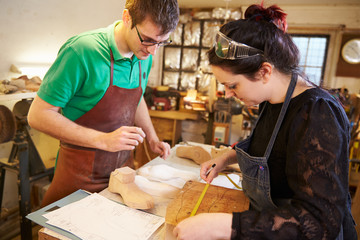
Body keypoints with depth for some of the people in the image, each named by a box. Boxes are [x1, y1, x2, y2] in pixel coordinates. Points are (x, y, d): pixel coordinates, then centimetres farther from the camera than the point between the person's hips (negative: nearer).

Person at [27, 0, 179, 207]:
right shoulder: (82, 50, -23)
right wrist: (103, 140, -26)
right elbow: (38, 115, -19)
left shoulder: (145, 56, -2)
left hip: (123, 165, 6)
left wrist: (153, 139, 6)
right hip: (81, 172, -5)